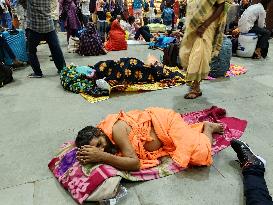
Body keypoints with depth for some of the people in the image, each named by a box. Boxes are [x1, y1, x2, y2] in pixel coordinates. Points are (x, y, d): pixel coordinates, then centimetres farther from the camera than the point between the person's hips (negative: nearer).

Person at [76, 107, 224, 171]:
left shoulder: (115, 129, -36)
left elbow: (135, 163, -36)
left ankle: (208, 128, 16)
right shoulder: (105, 131, -13)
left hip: (164, 120, -7)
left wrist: (103, 157, -39)